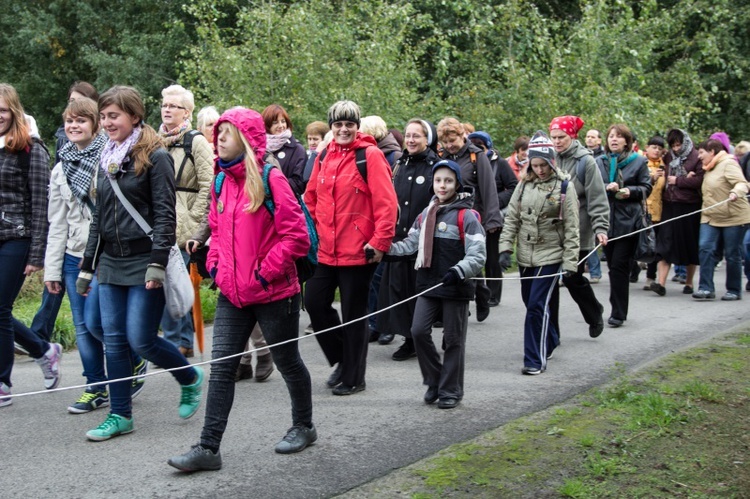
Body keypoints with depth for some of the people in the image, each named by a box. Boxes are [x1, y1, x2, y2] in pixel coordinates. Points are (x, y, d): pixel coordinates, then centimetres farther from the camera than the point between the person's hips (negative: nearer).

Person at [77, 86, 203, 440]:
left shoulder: (155, 157, -8)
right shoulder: (106, 160, 13)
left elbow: (165, 214, -13)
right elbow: (99, 218, 18)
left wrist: (157, 264, -20)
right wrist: (87, 267, 17)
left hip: (144, 262, -7)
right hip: (111, 263, 7)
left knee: (141, 339, -7)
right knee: (113, 341, 5)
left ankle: (191, 378, 20)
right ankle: (120, 415, 14)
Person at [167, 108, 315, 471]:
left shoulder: (270, 179, -14)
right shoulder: (222, 182, 7)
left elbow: (296, 236, -16)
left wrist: (265, 272, -17)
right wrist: (215, 264, 7)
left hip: (273, 292, -6)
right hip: (232, 294, 6)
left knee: (287, 361, 13)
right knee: (221, 367, 1)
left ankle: (303, 425, 34)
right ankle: (208, 448, 3)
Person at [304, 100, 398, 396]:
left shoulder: (370, 155, -9)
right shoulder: (324, 157, 9)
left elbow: (386, 203, -13)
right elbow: (311, 198, 18)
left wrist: (380, 242, -15)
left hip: (358, 252, -6)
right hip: (324, 250, 6)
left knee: (353, 314, 4)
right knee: (314, 302, 7)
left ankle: (353, 376, 18)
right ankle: (341, 359, 27)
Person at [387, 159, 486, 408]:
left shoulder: (467, 216, -8)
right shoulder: (425, 214, 10)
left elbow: (478, 255, -11)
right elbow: (410, 244, 10)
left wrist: (459, 271, -27)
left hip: (456, 288, -5)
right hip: (428, 285, 5)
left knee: (453, 339, 5)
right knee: (419, 331, -5)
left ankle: (450, 390, 17)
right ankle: (434, 380, 14)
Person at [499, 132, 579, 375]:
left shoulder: (564, 187, -7)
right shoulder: (524, 185, 6)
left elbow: (571, 229, -7)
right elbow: (512, 218, 9)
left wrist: (570, 261, -10)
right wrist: (505, 247, -1)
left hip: (550, 256, -5)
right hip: (525, 256, 5)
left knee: (538, 305, -12)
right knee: (531, 303, 14)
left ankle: (536, 359, -6)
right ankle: (549, 342, 36)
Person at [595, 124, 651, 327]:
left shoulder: (638, 161, 4)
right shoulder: (600, 162, 12)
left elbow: (646, 187, 4)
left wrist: (630, 191, -14)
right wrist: (607, 188, -12)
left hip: (628, 221, -4)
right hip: (606, 220, 4)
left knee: (619, 265, -9)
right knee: (612, 266, 8)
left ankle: (618, 313, -4)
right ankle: (618, 310, 19)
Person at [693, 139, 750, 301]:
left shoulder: (728, 164, -10)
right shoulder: (709, 170, 16)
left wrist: (736, 193, -42)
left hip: (733, 217, -7)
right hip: (711, 217, 7)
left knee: (732, 255, 0)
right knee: (706, 248, -11)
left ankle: (734, 291, 12)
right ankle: (706, 288, -14)